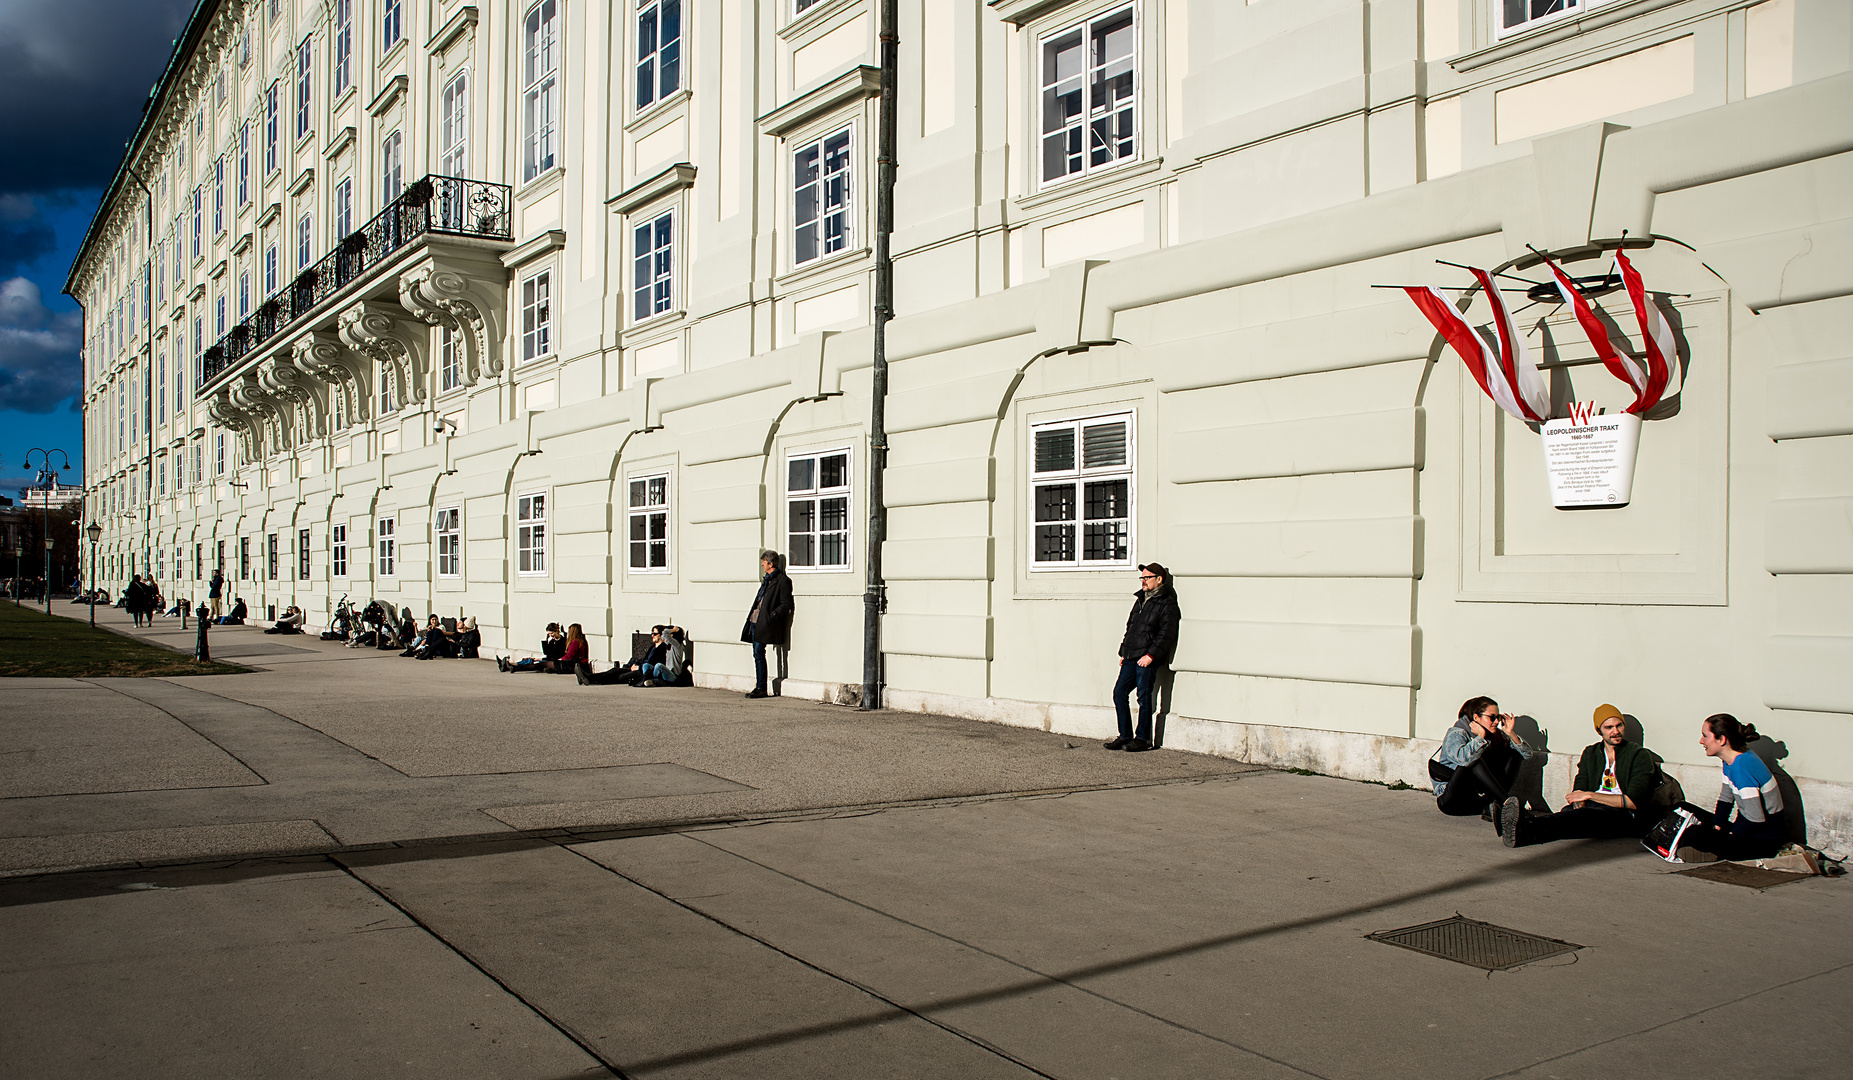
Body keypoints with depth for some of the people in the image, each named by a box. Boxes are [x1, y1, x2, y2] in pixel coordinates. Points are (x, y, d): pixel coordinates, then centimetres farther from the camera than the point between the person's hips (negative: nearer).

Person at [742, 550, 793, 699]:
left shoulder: (782, 580, -8)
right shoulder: (767, 579, 20)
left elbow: (786, 604, -12)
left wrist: (771, 616, -19)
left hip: (764, 622, -9)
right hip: (755, 620, 9)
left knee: (759, 653, -10)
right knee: (757, 654, 9)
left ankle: (761, 688, -5)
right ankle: (759, 687, 16)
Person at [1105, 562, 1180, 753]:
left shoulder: (1166, 604, -5)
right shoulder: (1140, 600, 20)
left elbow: (1166, 635, -11)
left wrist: (1151, 655, -18)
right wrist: (1123, 651, 18)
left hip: (1147, 660, -8)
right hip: (1130, 658, 8)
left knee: (1144, 697, -4)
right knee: (1119, 693, 4)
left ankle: (1142, 739, 6)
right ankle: (1125, 736, 12)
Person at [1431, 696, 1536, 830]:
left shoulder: (1496, 735, 7)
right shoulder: (1456, 734, -13)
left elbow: (1527, 754, 5)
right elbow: (1464, 757, -36)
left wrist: (1510, 733, -9)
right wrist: (1481, 737, -23)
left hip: (1480, 798, 6)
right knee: (1473, 760, -30)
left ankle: (1494, 806, -25)